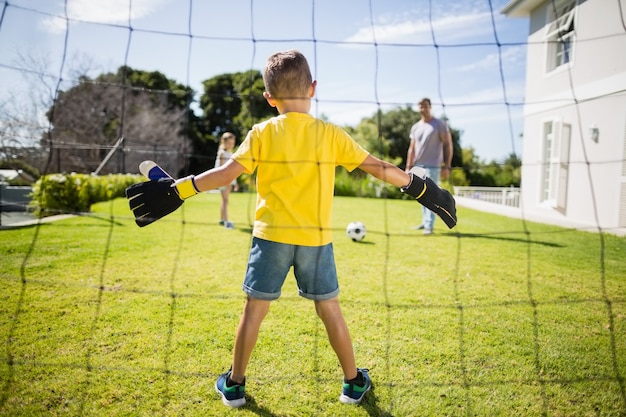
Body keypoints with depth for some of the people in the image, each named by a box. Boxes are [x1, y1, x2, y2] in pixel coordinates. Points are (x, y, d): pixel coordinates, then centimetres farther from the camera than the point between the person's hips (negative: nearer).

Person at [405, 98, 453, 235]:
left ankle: (429, 226, -8)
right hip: (418, 166, 6)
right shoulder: (415, 127, 11)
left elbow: (448, 145, -5)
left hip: (432, 166, -6)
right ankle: (425, 222, 21)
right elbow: (412, 148, 13)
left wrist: (447, 166, -12)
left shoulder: (440, 124, -3)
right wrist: (408, 167, 7)